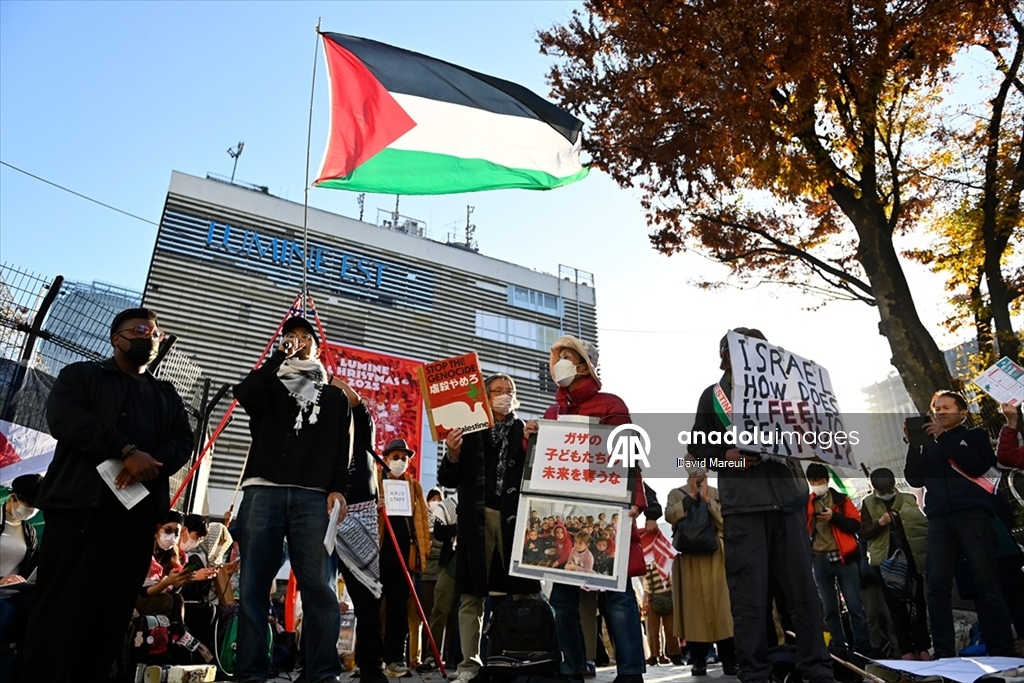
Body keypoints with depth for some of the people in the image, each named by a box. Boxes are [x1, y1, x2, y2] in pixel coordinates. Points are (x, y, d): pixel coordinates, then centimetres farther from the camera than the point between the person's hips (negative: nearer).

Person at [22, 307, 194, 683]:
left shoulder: (167, 394, 24)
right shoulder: (81, 374, 12)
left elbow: (184, 441, 11)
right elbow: (64, 416, -7)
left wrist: (154, 463, -12)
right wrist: (128, 450, -17)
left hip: (140, 511, 4)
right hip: (81, 505, -3)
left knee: (114, 613, 3)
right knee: (61, 607, -6)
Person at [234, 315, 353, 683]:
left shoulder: (335, 396, 22)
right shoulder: (269, 385, 21)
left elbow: (343, 448, 13)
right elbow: (243, 393, -4)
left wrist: (338, 488, -3)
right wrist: (280, 356, 1)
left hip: (314, 496, 0)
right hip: (262, 491, 1)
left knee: (320, 587, -8)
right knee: (253, 587, -2)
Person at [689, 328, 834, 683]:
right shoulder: (714, 394, 9)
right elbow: (697, 446, 6)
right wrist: (726, 456, -11)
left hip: (788, 497, 3)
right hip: (743, 503, -3)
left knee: (803, 586, 6)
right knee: (749, 593, 0)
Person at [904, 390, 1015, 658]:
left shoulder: (975, 436, 14)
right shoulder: (928, 446, 22)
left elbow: (978, 465, -6)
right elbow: (915, 479, 11)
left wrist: (943, 437, -8)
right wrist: (914, 445, 1)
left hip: (973, 514, -3)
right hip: (939, 520, 3)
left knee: (986, 584, -7)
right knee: (937, 587, -5)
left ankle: (1002, 653, -2)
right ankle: (943, 654, -3)